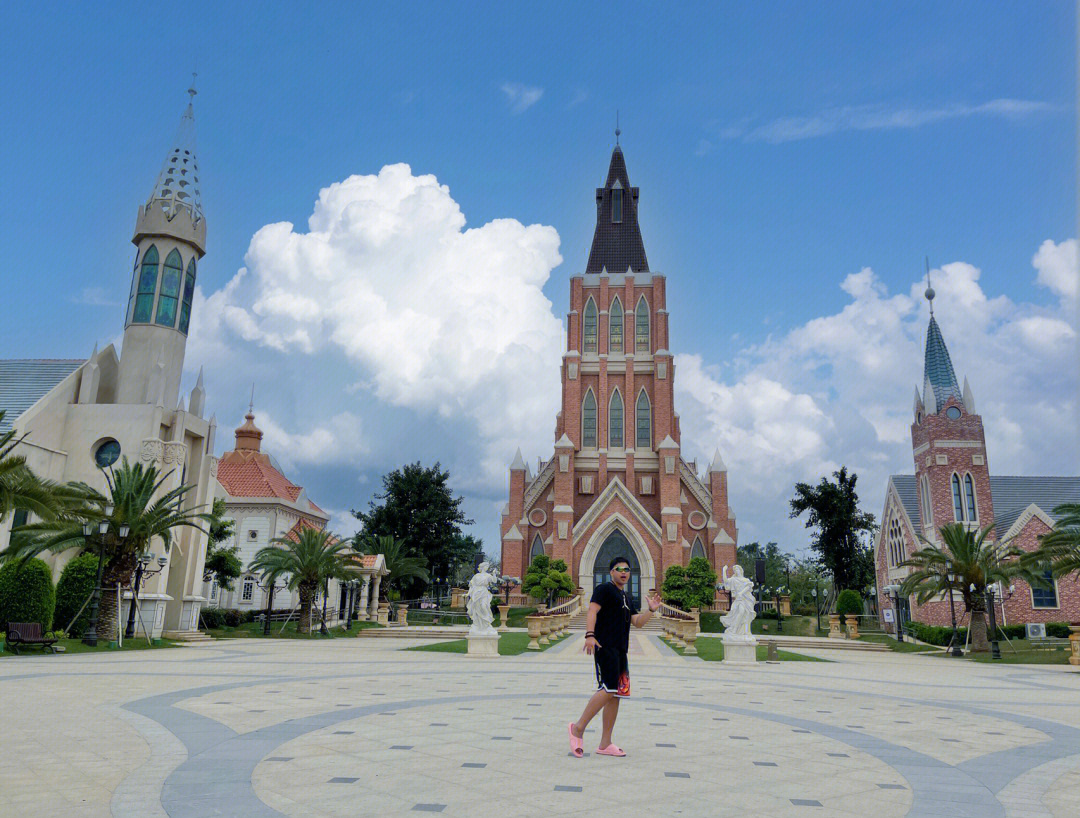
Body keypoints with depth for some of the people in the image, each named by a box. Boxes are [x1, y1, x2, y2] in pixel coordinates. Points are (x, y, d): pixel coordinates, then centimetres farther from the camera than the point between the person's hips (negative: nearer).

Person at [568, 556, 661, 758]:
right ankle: (578, 728, -7)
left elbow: (637, 622, 21)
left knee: (616, 694, 6)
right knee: (609, 689, -18)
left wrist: (651, 610, 6)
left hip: (620, 650, 9)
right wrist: (590, 635, -28)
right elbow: (592, 611, -14)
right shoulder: (604, 589, -2)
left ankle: (605, 744, 12)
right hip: (606, 646, -9)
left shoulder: (627, 598, 23)